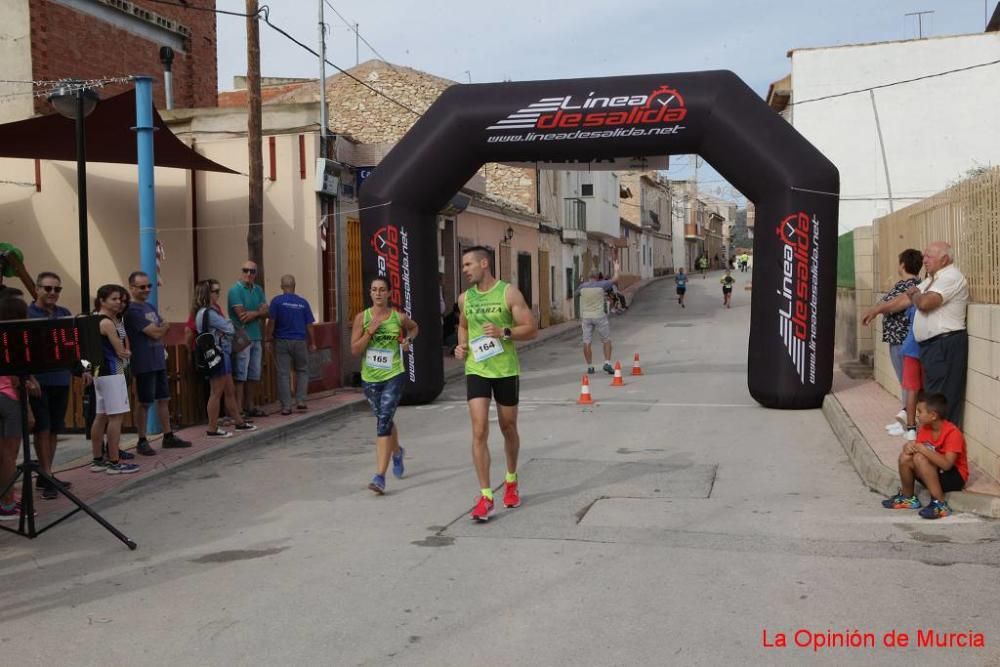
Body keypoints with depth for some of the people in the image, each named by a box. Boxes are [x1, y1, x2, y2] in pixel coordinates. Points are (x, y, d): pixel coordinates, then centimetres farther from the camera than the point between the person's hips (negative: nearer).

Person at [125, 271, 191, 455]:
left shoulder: (151, 307, 14)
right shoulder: (132, 310, -14)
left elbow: (163, 328, 12)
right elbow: (156, 333, -18)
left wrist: (158, 329, -9)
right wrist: (164, 327, 1)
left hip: (159, 361, 8)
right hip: (144, 364, -8)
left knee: (164, 399, 12)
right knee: (144, 403, 0)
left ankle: (168, 436, 21)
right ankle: (142, 441, 10)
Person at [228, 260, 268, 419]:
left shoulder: (258, 290, 14)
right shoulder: (235, 290, -8)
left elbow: (265, 312, 6)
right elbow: (241, 314, -16)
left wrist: (253, 313, -13)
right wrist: (258, 312, -3)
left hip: (256, 337, 7)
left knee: (254, 375, 11)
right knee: (240, 375, -7)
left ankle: (250, 406, 19)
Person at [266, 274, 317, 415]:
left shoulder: (277, 301, -5)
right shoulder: (303, 302, 0)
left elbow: (271, 322, -10)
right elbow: (309, 325, 2)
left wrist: (268, 337, 4)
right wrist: (312, 343, 11)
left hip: (282, 342, -1)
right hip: (299, 342, 1)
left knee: (283, 373, 3)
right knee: (302, 371, 17)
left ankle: (286, 406, 1)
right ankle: (301, 401, 8)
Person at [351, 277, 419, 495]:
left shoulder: (399, 317, -2)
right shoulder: (362, 317, -3)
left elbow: (414, 327, 21)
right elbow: (354, 350, -7)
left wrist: (408, 340, 2)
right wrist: (370, 331, -18)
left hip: (393, 376, -3)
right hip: (370, 378, 3)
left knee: (383, 422, -16)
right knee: (385, 421, 21)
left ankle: (380, 477, -17)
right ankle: (397, 452, 53)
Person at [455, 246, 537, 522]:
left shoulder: (509, 293, -7)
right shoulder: (464, 298, 5)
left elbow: (532, 329, -8)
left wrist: (505, 332, -24)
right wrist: (462, 345, 4)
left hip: (506, 371, -2)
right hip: (476, 371, 2)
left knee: (508, 429, 14)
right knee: (479, 432, -10)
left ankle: (511, 481, 39)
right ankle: (485, 497, -7)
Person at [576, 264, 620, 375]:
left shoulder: (583, 286, 2)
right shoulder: (601, 285, -7)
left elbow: (577, 292, 27)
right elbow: (615, 280, 6)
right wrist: (616, 270, 25)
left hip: (586, 317, 3)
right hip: (599, 316, -2)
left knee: (586, 342, 4)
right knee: (606, 340, 9)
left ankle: (590, 367, 5)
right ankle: (607, 363, -3)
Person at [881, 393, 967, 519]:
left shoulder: (952, 433, -24)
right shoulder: (925, 428, -2)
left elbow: (947, 464, -33)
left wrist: (924, 449, -33)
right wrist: (910, 446, -20)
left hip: (954, 477, -7)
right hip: (933, 472, 7)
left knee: (919, 458, -29)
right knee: (905, 457, -13)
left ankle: (940, 504, -25)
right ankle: (908, 497, 8)